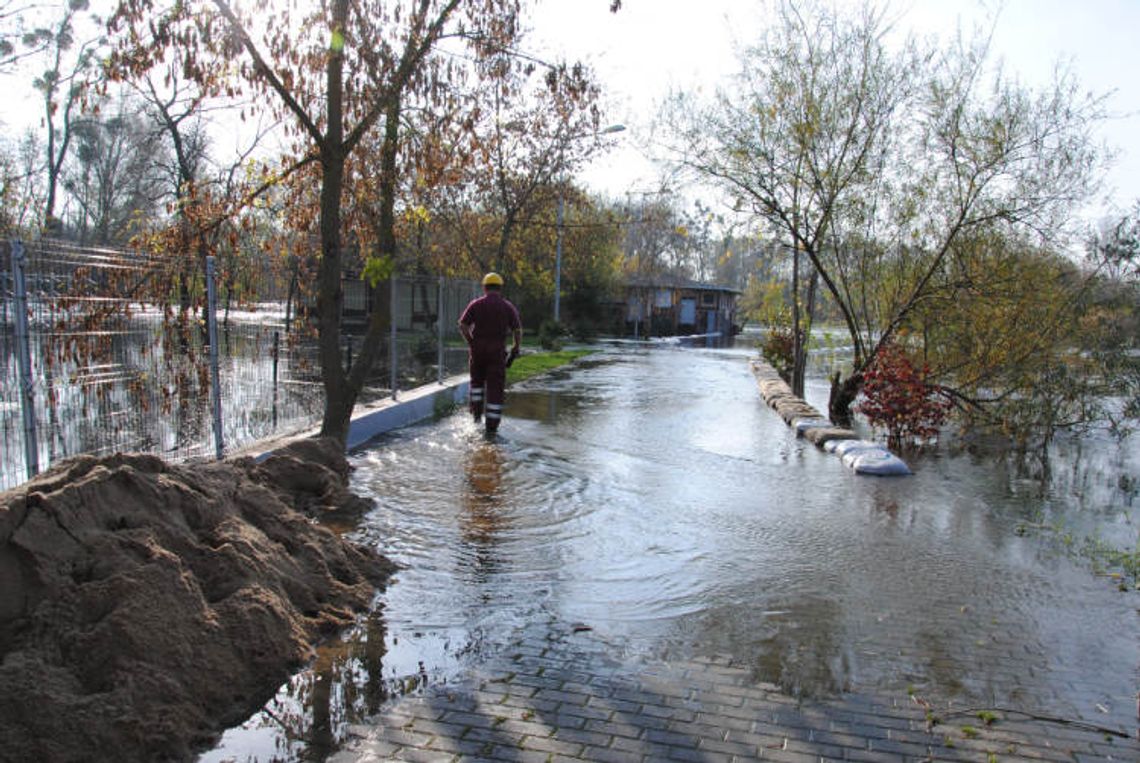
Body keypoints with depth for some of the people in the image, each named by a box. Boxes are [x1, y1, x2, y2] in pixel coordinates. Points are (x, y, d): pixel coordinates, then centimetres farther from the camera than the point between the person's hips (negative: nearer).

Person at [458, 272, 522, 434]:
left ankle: (477, 411, 18)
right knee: (495, 387, 3)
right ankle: (491, 425, 1)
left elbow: (462, 326, -4)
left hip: (477, 348, 1)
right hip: (497, 350, -1)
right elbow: (517, 331, -3)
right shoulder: (508, 307, 1)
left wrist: (471, 342, 10)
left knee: (477, 380, 26)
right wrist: (515, 349, 10)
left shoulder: (475, 304, 1)